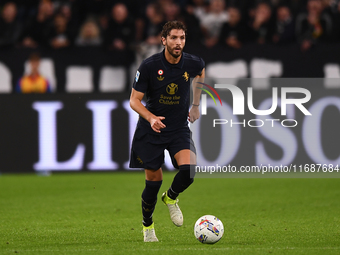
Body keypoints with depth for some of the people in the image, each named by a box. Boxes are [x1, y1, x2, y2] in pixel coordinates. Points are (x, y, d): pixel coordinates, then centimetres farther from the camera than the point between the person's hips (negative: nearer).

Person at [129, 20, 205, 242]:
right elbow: (134, 100, -10)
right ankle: (147, 225, 27)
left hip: (180, 128, 1)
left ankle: (171, 198, 11)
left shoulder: (193, 63, -8)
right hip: (151, 132, -1)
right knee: (153, 180, 2)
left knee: (189, 169, -23)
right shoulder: (149, 66, -15)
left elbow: (201, 73, 20)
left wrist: (196, 105, 20)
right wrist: (151, 117, -29)